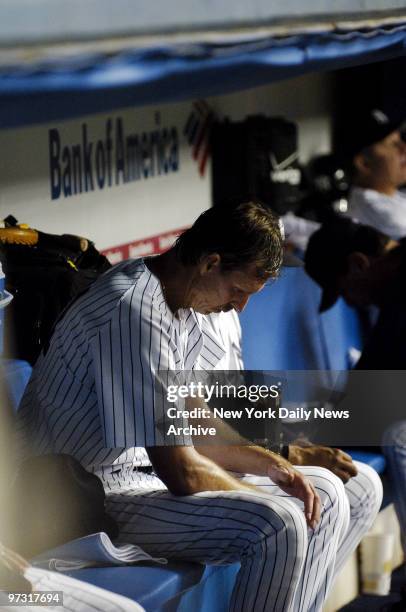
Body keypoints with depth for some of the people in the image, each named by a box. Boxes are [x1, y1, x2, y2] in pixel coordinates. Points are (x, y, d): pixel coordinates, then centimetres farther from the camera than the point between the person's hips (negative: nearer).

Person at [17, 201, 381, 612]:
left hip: (148, 469, 10)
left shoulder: (182, 301, 6)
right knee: (276, 525, -29)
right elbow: (181, 473, -26)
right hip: (97, 496, -10)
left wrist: (273, 466, 1)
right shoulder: (135, 314, -26)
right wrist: (270, 501, -11)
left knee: (325, 493, 8)